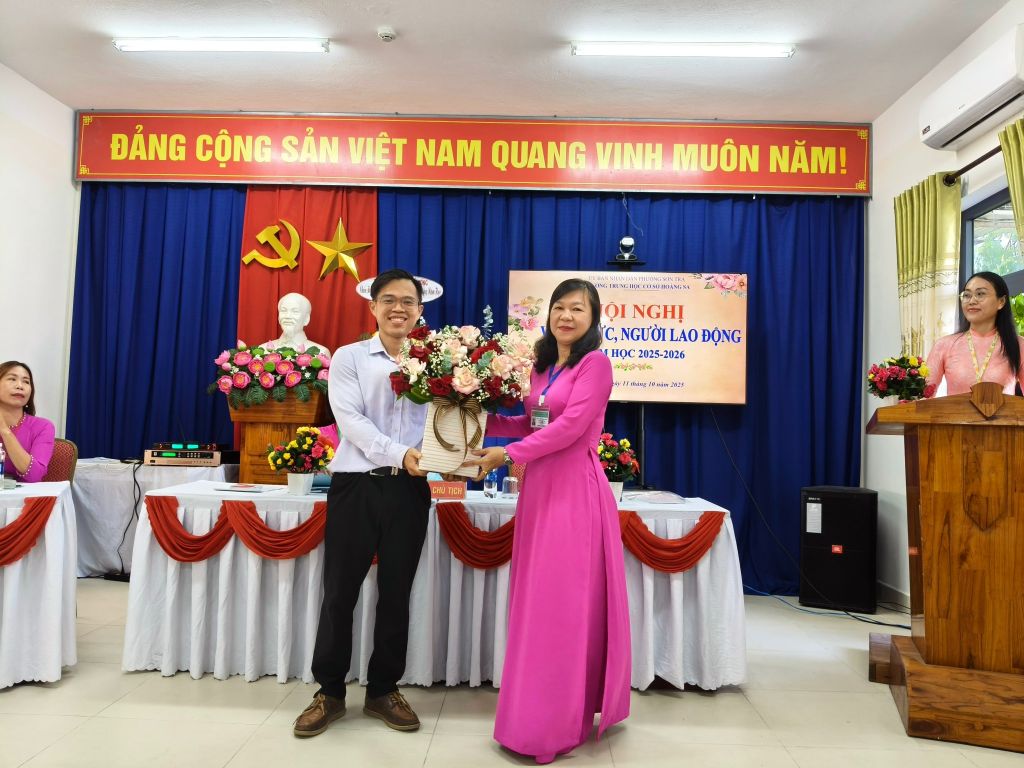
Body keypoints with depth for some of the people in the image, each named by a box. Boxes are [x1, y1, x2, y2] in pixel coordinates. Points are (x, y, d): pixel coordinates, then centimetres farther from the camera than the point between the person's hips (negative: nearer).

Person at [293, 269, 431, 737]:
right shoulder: (349, 358, 2)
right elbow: (350, 421, -10)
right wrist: (400, 454, -23)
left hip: (410, 490, 2)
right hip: (357, 485, -1)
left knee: (396, 593, 11)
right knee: (340, 591, 6)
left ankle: (383, 690, 29)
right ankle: (330, 691, 25)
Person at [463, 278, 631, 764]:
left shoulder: (595, 362, -8)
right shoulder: (542, 365, 14)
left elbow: (571, 426, -17)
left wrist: (507, 455, -15)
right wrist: (484, 420, 6)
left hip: (576, 488, -7)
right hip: (540, 486, 7)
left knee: (567, 602, -1)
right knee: (537, 600, 11)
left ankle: (561, 722, 13)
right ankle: (539, 710, 26)